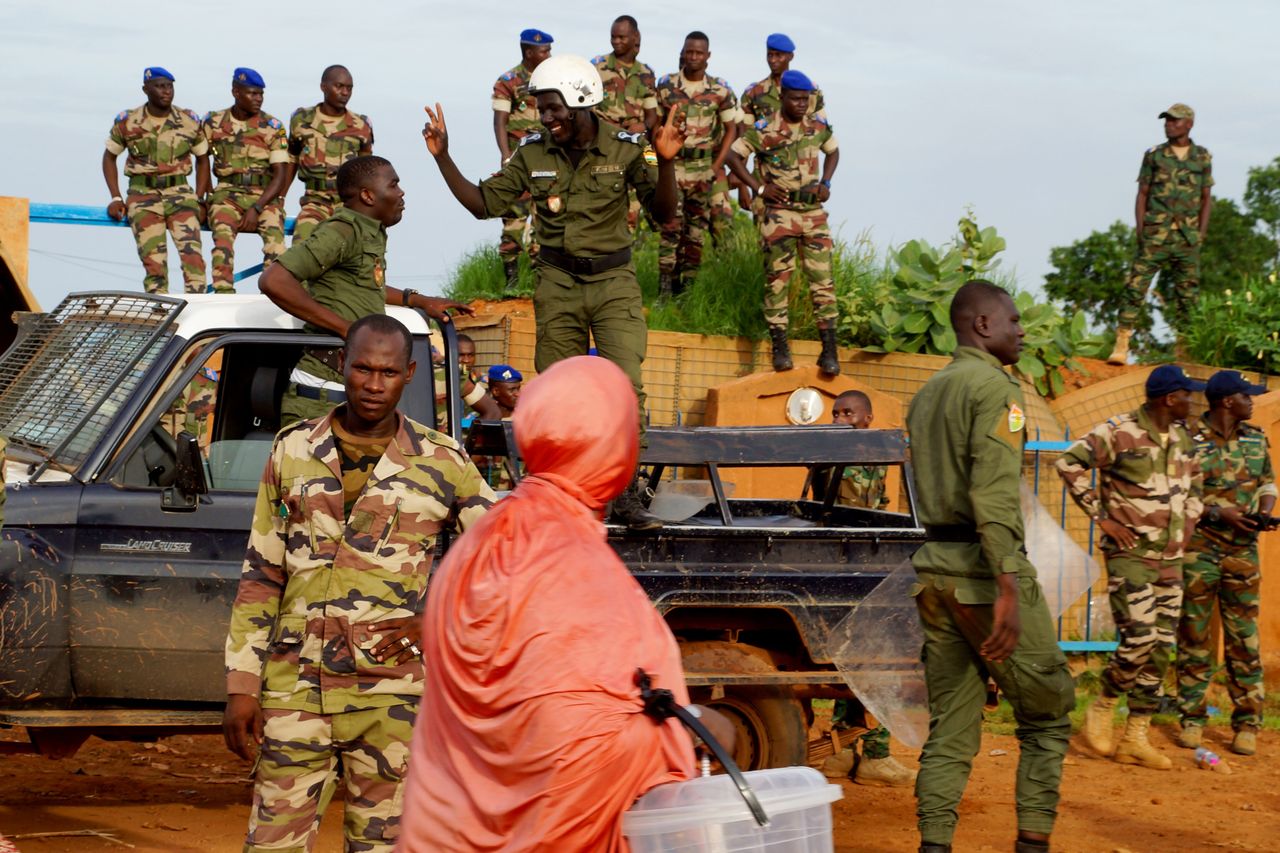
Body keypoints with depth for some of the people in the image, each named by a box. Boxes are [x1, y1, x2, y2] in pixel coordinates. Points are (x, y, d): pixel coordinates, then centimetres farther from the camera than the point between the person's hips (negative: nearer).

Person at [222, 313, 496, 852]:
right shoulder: (293, 452, 7)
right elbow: (260, 576, 9)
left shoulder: (441, 463, 1)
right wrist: (242, 687, 4)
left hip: (391, 694, -1)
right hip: (295, 687, 1)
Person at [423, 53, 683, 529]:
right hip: (557, 284, 2)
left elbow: (663, 213, -4)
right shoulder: (534, 153, 0)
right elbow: (484, 204, 5)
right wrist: (442, 157, -3)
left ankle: (626, 494, -5)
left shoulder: (624, 148, -6)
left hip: (614, 281, -2)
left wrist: (665, 163, -21)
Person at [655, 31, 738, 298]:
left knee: (696, 230, 7)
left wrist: (717, 166, -1)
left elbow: (731, 129, 7)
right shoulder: (665, 87, -2)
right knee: (671, 226, -11)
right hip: (671, 166, -2)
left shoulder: (720, 91, 0)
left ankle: (686, 289, 17)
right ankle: (665, 289, -9)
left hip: (703, 168, 2)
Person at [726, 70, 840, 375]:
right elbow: (733, 157, -3)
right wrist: (760, 188, -9)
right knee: (778, 278, -2)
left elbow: (833, 151, 24)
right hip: (778, 213, -3)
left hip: (813, 212, 3)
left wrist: (825, 183, 8)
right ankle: (779, 345, 4)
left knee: (822, 278, -2)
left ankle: (829, 349, -1)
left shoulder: (819, 127, 5)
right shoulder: (764, 131, -7)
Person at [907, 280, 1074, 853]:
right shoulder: (995, 386, -9)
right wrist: (1008, 590, -26)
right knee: (1048, 712, 4)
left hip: (933, 568, 8)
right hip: (985, 569, -8)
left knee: (950, 729, 7)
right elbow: (995, 494, -20)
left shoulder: (925, 395, 18)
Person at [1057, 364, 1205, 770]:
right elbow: (1069, 462, -16)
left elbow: (1194, 485, 27)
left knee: (1161, 649, 4)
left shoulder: (1183, 439, 10)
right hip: (1129, 553, -7)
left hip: (1170, 558, 7)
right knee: (1139, 640, -15)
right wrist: (1102, 517, -15)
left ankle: (1136, 740, 9)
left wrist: (1186, 527, 14)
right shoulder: (1118, 432, -12)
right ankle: (1102, 710, 8)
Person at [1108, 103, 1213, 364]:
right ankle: (1121, 345, -12)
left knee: (1186, 293, 4)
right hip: (1156, 234, -1)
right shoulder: (1154, 156, 7)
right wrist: (1140, 230, -3)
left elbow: (1206, 198, 11)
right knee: (1136, 286, -10)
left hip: (1188, 237, 1)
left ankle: (1181, 348, 12)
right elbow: (1142, 195, 7)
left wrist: (1201, 233, 2)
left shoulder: (1202, 158, 9)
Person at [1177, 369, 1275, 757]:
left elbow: (1268, 482, 19)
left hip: (1242, 549, 3)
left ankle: (1247, 725, 6)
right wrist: (1219, 512, -16)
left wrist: (1264, 512, -2)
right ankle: (1192, 720, 13)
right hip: (1198, 547, -3)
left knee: (1244, 638, 2)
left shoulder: (1256, 438, 9)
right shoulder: (1188, 440, -8)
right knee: (1194, 636, 3)